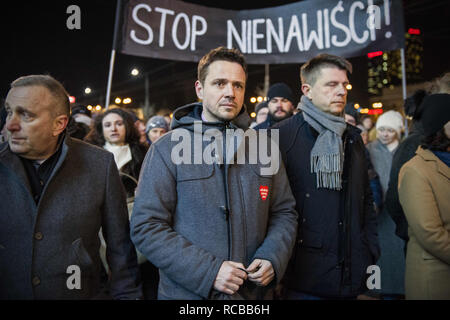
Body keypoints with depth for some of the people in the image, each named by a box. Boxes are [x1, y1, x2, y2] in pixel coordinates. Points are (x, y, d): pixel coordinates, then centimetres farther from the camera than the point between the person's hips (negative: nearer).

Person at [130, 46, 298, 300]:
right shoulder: (168, 149, -7)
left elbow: (285, 212, 9)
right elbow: (146, 227, -11)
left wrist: (272, 259, -9)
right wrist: (208, 271, -19)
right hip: (188, 293, -3)